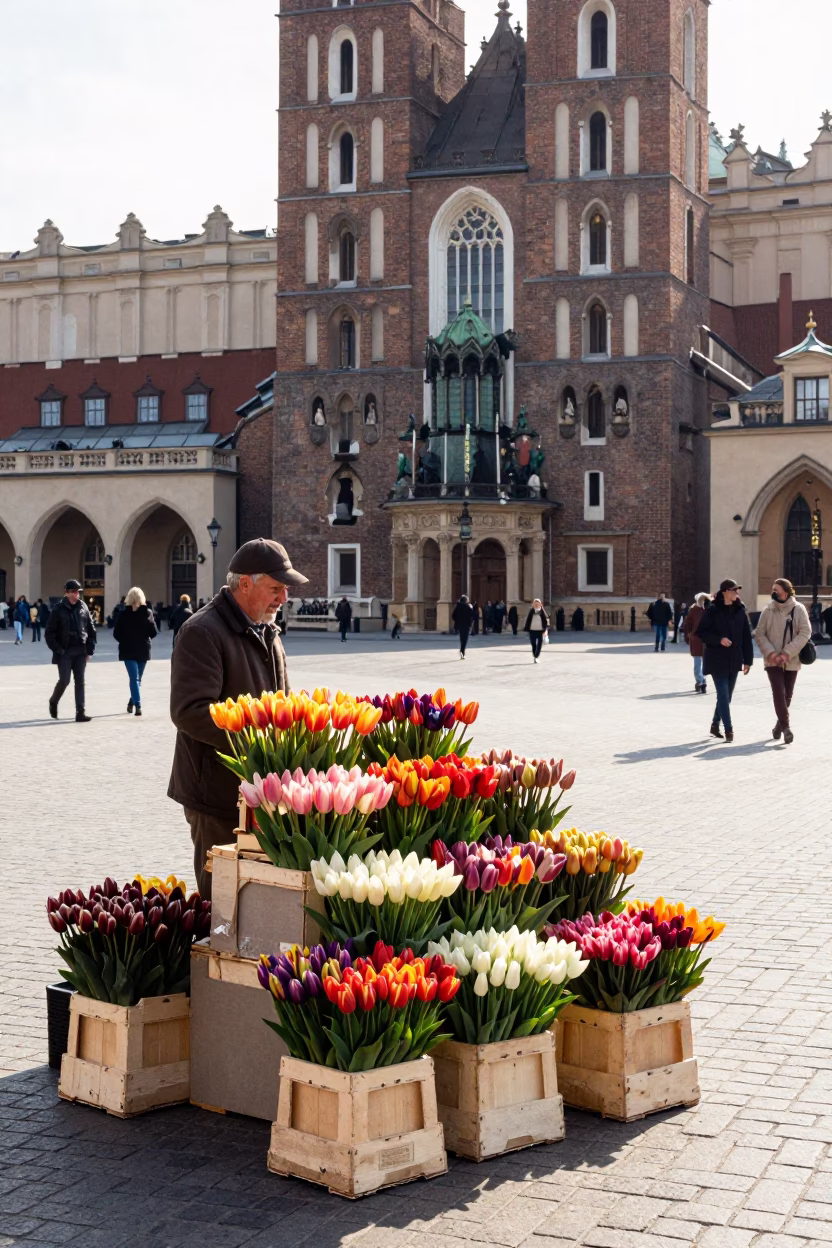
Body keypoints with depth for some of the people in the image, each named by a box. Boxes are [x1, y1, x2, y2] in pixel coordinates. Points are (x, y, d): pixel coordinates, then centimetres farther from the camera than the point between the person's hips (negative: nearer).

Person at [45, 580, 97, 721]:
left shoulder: (83, 607, 5)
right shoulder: (58, 610, -6)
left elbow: (91, 630, 10)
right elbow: (49, 633, -6)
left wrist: (90, 649, 3)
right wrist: (57, 649, -12)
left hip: (80, 651, 3)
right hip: (65, 652, -3)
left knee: (80, 681, 1)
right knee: (64, 680, -4)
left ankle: (80, 712, 2)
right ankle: (53, 702, 24)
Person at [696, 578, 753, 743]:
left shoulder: (740, 611, 3)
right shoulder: (713, 611, -8)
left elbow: (746, 636, 5)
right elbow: (701, 632, -7)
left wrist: (747, 660, 3)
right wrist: (719, 640, -20)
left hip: (734, 660, 5)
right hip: (717, 660, -5)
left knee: (727, 695, 12)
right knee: (723, 695, -8)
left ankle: (715, 725, 28)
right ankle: (728, 729, -4)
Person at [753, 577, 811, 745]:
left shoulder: (799, 609, -7)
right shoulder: (768, 610, -3)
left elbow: (805, 633, -11)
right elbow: (759, 634, 1)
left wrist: (787, 653, -18)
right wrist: (770, 652, -14)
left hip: (791, 661, 0)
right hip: (772, 660, 0)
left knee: (787, 695, 9)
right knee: (778, 692, -13)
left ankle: (780, 724, 29)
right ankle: (786, 727, -12)